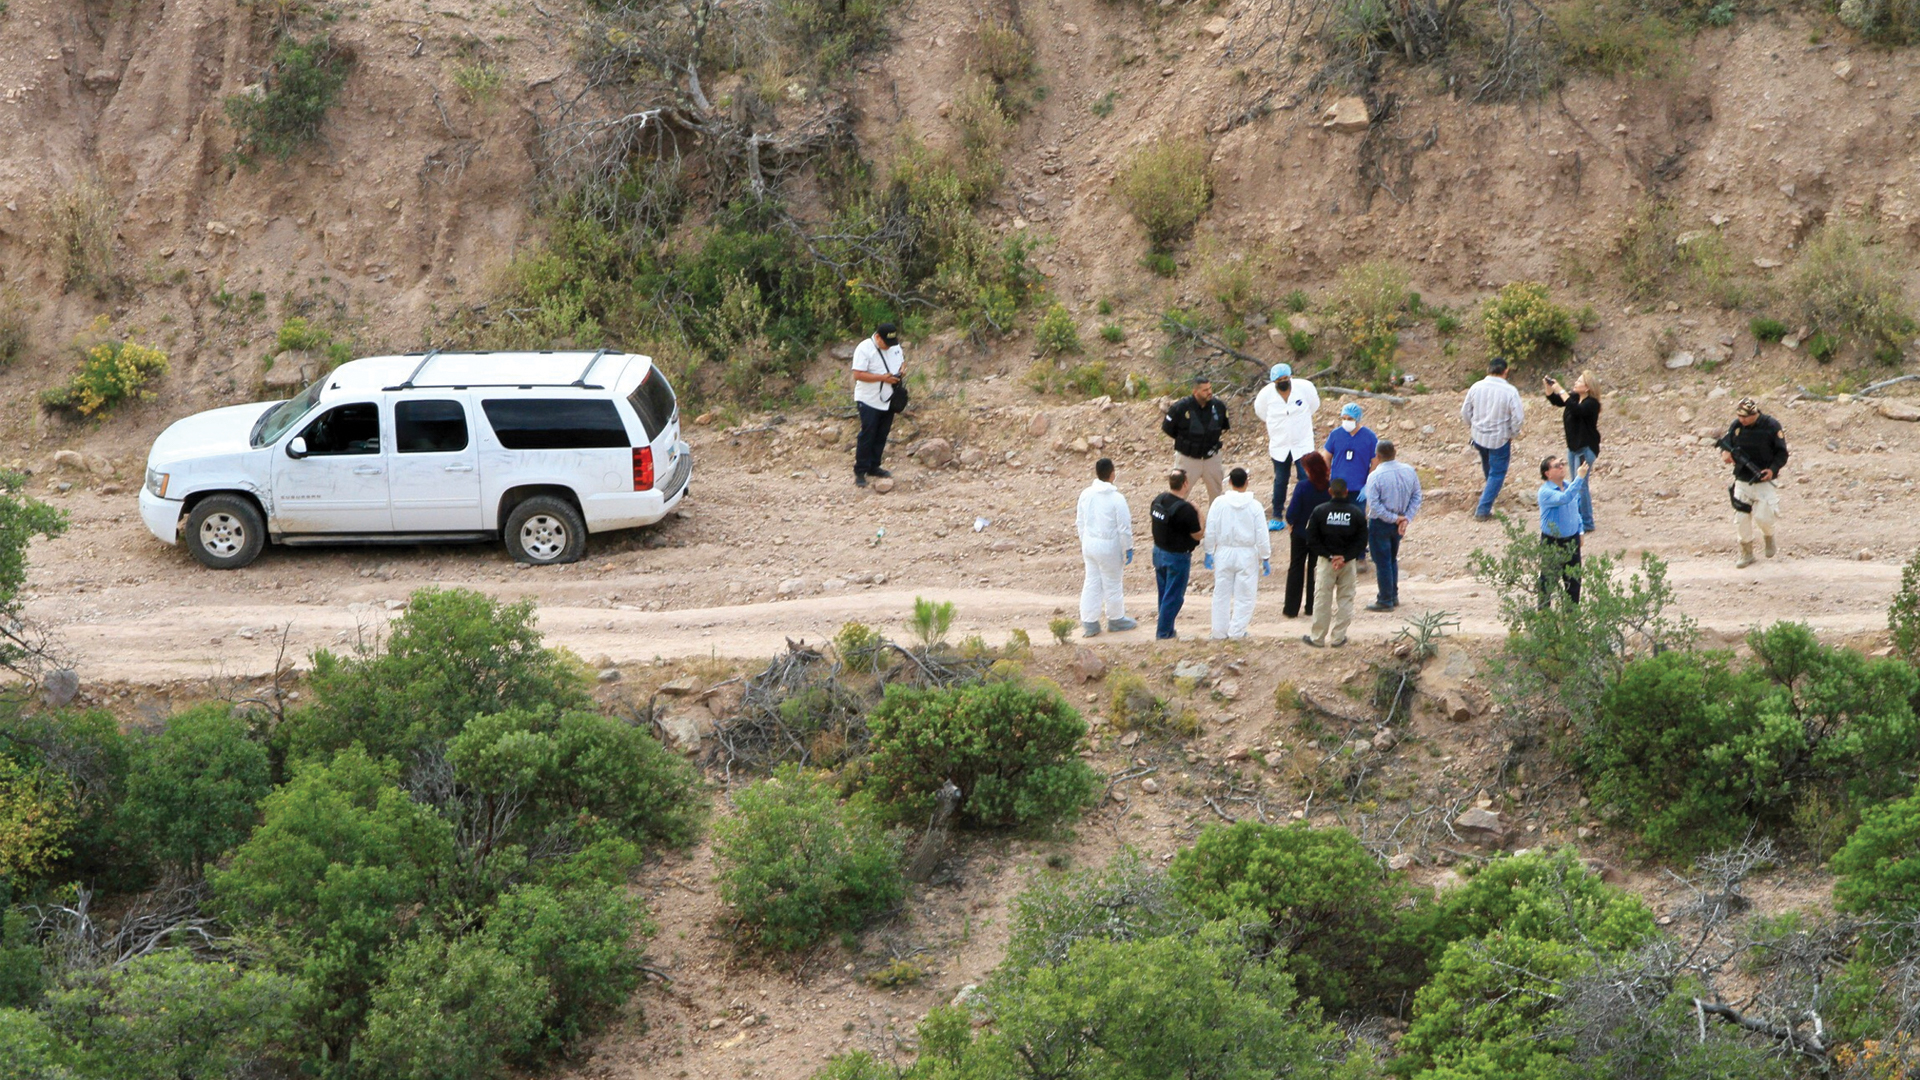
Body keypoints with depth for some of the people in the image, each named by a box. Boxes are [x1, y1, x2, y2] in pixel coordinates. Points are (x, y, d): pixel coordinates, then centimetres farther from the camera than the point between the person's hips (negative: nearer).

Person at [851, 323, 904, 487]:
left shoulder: (895, 346, 3)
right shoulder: (864, 349, -18)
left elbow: (902, 360, 20)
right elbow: (858, 375, -22)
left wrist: (902, 370, -5)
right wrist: (882, 378, -26)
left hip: (888, 400, 7)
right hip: (869, 401, -7)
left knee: (881, 436, 12)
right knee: (867, 436, -6)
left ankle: (874, 467, 24)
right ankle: (860, 472, -1)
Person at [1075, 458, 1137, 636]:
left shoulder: (1086, 494, -3)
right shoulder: (1116, 498, -19)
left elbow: (1080, 522, 8)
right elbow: (1124, 527, -14)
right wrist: (1128, 548, -2)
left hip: (1090, 543, 5)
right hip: (1108, 547, -5)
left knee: (1091, 581, 14)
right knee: (1112, 583, 11)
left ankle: (1089, 622, 18)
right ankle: (1115, 619, 27)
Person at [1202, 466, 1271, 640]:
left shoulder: (1219, 503, -8)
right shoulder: (1254, 505, -10)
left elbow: (1210, 530, -2)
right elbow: (1262, 535, -5)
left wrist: (1209, 552, 10)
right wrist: (1266, 558, 4)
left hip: (1224, 553, 2)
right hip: (1246, 554, -2)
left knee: (1221, 594, 12)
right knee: (1244, 595, 8)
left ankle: (1219, 632, 18)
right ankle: (1237, 631, 8)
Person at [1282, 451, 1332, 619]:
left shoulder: (1302, 487, -21)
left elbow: (1292, 512, -19)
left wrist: (1291, 522, 2)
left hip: (1302, 533, -3)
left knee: (1296, 569, 10)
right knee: (1316, 570, 15)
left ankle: (1291, 608, 11)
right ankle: (1312, 607, 19)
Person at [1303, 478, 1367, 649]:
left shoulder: (1319, 511, -8)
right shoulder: (1357, 513, -4)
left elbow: (1312, 540, -9)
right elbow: (1362, 541, -6)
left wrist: (1329, 556, -9)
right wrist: (1345, 557, -10)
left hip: (1326, 562, -1)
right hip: (1349, 563, 1)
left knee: (1322, 599, 5)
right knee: (1345, 599, 11)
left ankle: (1318, 637, 9)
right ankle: (1338, 637, 11)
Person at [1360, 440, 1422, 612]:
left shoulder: (1375, 476, -21)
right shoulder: (1409, 471, -4)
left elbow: (1374, 505, -23)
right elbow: (1416, 496, -1)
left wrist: (1395, 518, -15)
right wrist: (1406, 518, -5)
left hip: (1380, 524, -6)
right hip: (1399, 524, 6)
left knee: (1382, 562, 5)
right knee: (1392, 559, 23)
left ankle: (1385, 601, 11)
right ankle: (1393, 596, 31)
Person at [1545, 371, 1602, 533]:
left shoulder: (1591, 403, -20)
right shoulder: (1574, 397, 4)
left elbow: (1575, 410, -37)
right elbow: (1555, 401, 12)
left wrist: (1561, 391, -35)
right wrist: (1549, 386, -5)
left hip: (1586, 448, -9)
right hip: (1573, 446, 9)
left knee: (1581, 485, -7)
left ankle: (1587, 524, -1)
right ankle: (1579, 518, 28)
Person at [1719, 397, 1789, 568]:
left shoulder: (1771, 426, -11)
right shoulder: (1736, 426, 0)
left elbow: (1782, 453, -6)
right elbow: (1725, 442, 11)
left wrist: (1773, 469, -22)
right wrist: (1725, 452, -14)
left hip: (1764, 482, -4)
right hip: (1742, 482, 4)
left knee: (1762, 517, -9)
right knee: (1741, 518, 1)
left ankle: (1769, 537, 25)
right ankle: (1746, 553, 17)